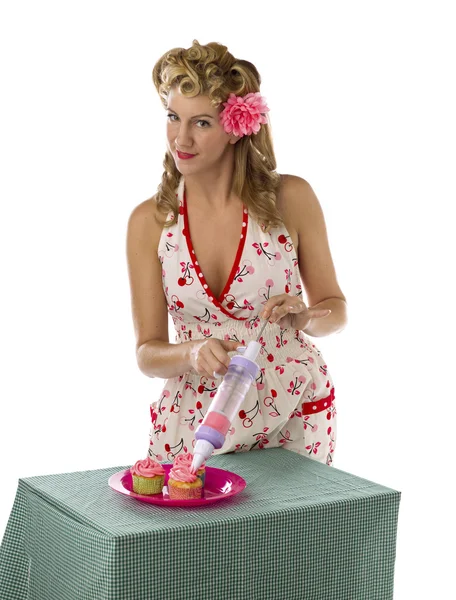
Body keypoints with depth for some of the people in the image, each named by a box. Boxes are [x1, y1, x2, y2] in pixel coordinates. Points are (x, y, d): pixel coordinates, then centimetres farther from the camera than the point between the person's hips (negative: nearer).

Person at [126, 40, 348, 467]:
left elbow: (334, 307, 3)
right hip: (195, 423, 1)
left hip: (295, 422, 0)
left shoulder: (291, 199, -8)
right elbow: (147, 353, -3)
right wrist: (194, 353, -23)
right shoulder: (149, 221, -5)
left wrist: (304, 317, -18)